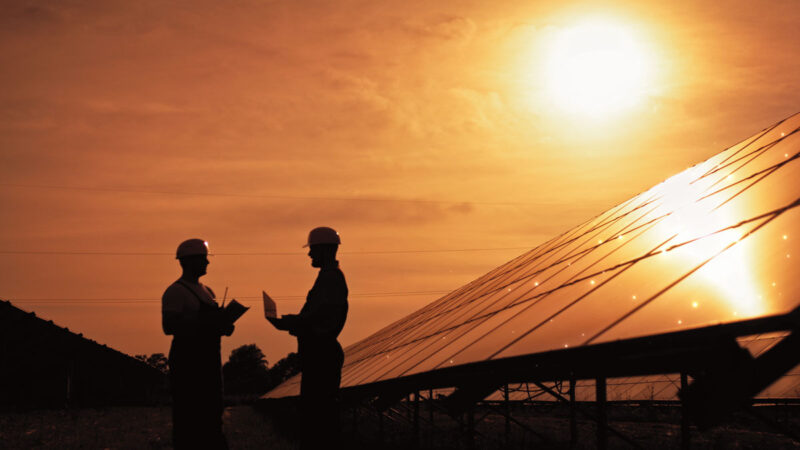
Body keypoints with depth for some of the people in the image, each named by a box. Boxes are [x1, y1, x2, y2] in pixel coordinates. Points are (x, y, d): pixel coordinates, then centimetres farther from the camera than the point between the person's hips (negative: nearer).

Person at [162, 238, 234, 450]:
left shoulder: (207, 291, 19)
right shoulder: (175, 292, -8)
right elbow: (169, 326, -19)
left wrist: (224, 325, 3)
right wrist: (203, 321, -24)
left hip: (209, 359, 9)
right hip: (187, 359, -9)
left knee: (211, 414, 10)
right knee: (188, 416, -8)